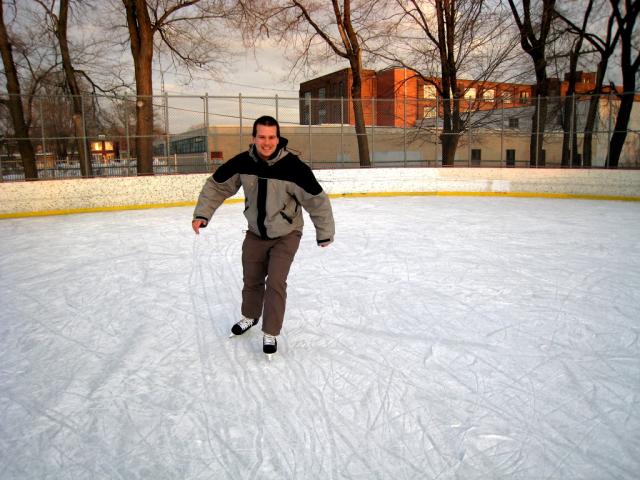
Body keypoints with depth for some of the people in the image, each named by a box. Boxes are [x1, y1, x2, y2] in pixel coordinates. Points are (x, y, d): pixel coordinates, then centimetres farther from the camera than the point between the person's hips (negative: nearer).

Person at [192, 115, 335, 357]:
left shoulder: (293, 166, -27)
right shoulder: (242, 162, -16)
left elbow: (317, 200, -19)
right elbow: (216, 185, -2)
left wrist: (324, 233, -12)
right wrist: (202, 214, -10)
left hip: (286, 235, -4)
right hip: (255, 233, 4)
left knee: (275, 282, -10)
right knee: (251, 279, 17)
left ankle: (270, 334, 11)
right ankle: (250, 317, 45)